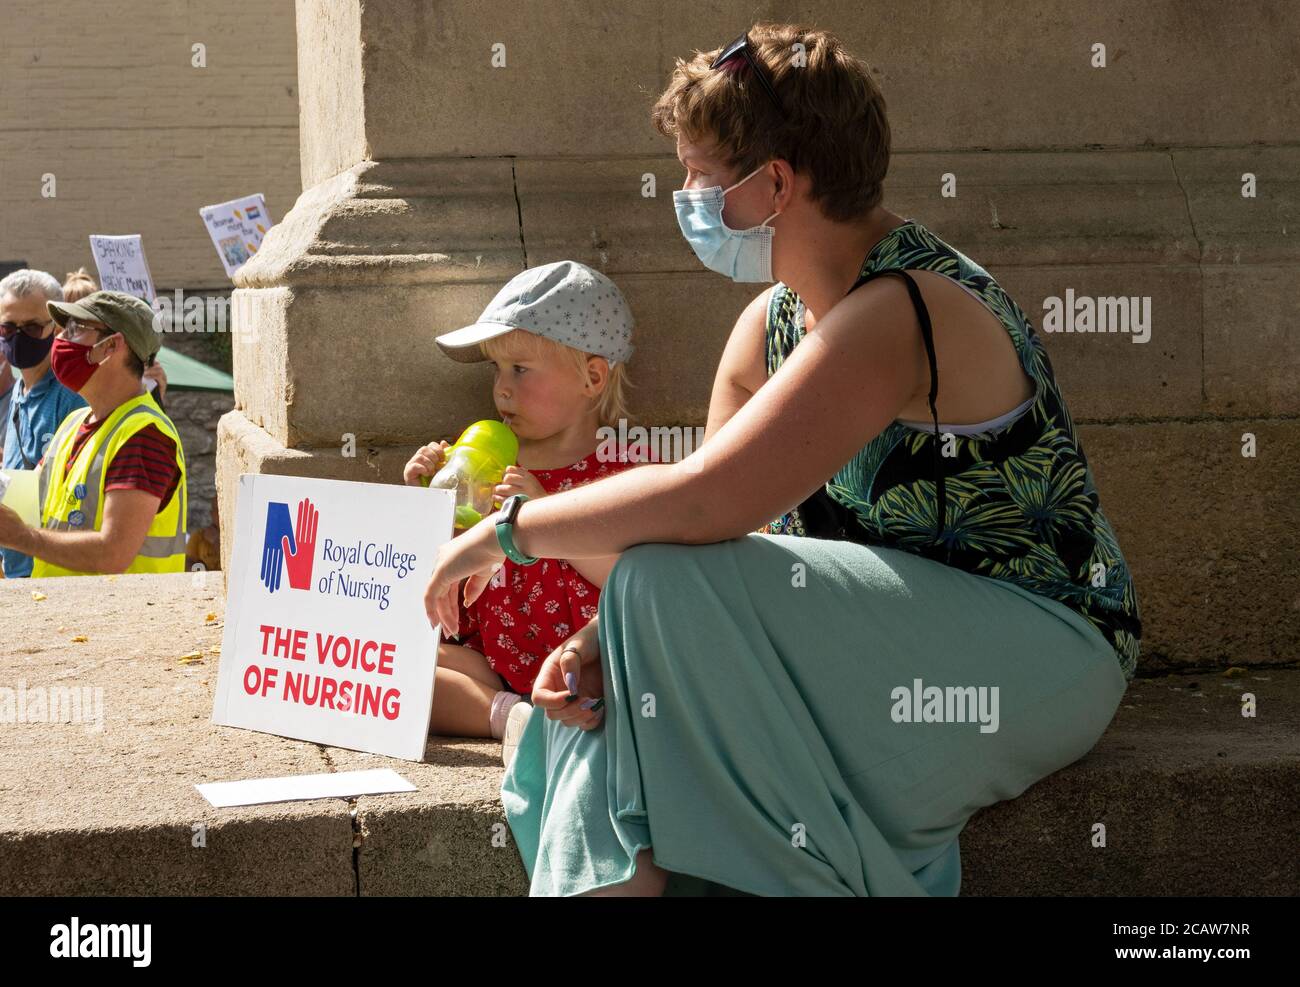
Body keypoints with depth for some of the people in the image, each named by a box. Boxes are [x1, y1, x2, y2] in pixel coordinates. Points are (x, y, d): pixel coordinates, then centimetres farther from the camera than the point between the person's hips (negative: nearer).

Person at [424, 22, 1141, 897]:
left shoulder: (900, 313, -23)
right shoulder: (772, 323, 7)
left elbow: (703, 502, -32)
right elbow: (708, 519, 3)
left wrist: (506, 531, -20)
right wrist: (602, 640, -16)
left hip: (1037, 654, -9)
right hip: (913, 636, 9)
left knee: (677, 589, -25)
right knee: (598, 698, -8)